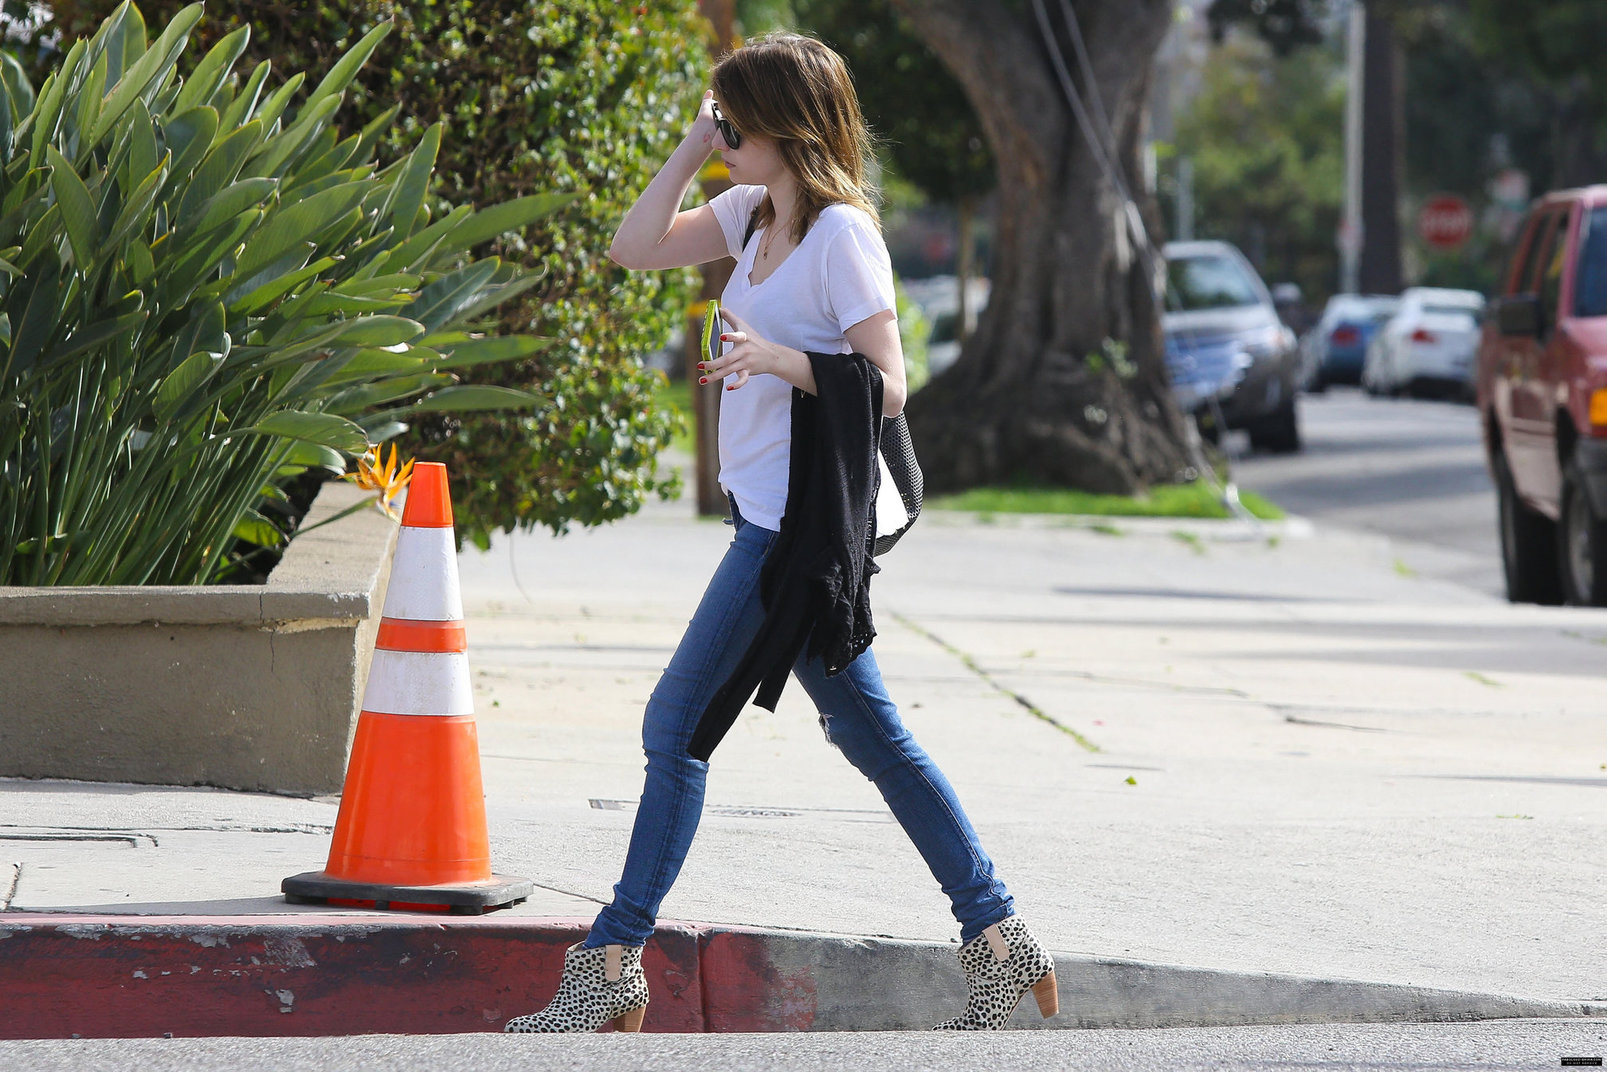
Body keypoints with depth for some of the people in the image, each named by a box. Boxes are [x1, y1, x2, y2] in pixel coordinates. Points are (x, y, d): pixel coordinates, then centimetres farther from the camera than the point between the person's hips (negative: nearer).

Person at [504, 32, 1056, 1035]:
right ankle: (1000, 937, 16)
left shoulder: (842, 234, -15)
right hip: (772, 512, 10)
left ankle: (614, 965, -2)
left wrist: (780, 359, -31)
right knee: (873, 738, 12)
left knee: (677, 725, -6)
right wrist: (693, 149, 6)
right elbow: (635, 247, 15)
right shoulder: (755, 213, 11)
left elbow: (886, 385, -17)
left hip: (801, 521, -10)